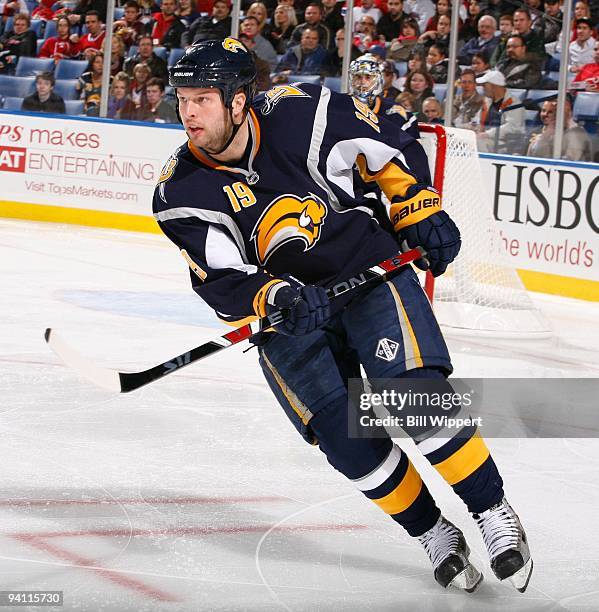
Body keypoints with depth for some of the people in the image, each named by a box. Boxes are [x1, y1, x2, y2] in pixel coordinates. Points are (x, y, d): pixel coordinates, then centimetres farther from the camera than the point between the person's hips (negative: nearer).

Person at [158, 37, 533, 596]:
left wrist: (418, 210, -2)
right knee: (345, 436, -13)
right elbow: (221, 283, -16)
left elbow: (386, 146, 2)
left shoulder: (299, 114, -14)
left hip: (368, 271, -1)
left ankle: (495, 517, -2)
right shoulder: (181, 192, -11)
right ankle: (433, 534, 8)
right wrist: (277, 298, -33)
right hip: (282, 312, 2)